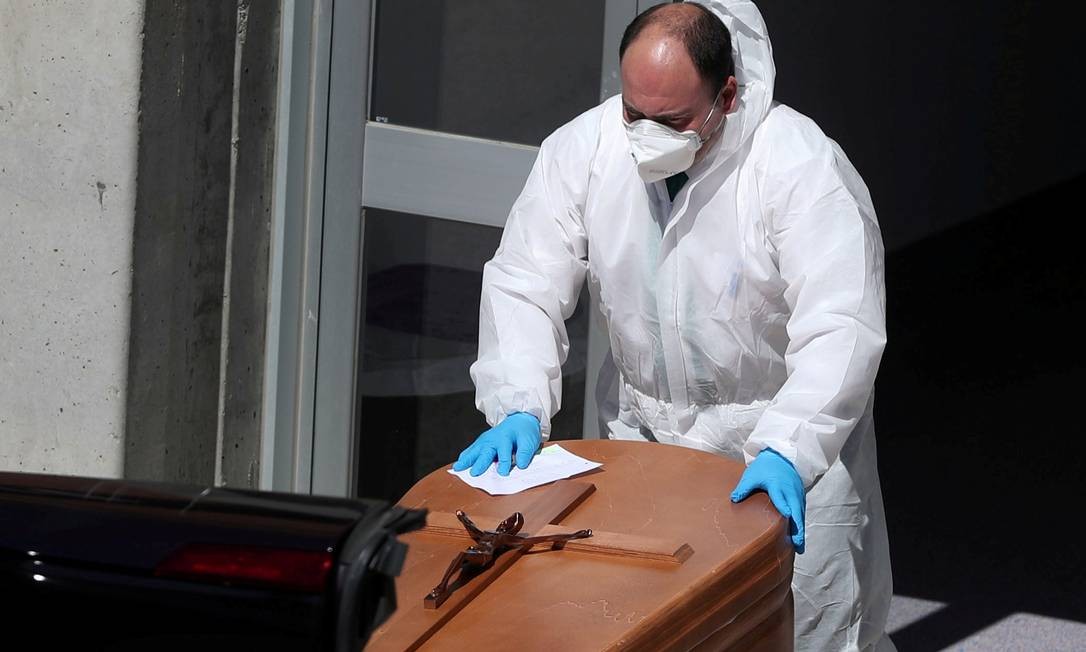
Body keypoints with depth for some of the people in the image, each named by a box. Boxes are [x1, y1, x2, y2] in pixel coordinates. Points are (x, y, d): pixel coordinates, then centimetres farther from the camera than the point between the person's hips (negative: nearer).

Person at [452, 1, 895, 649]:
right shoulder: (581, 149, -11)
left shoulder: (804, 165, -24)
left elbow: (840, 328, -30)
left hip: (788, 432, -3)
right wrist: (519, 409, -26)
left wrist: (786, 452, -43)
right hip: (646, 423, 4)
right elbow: (523, 287, -10)